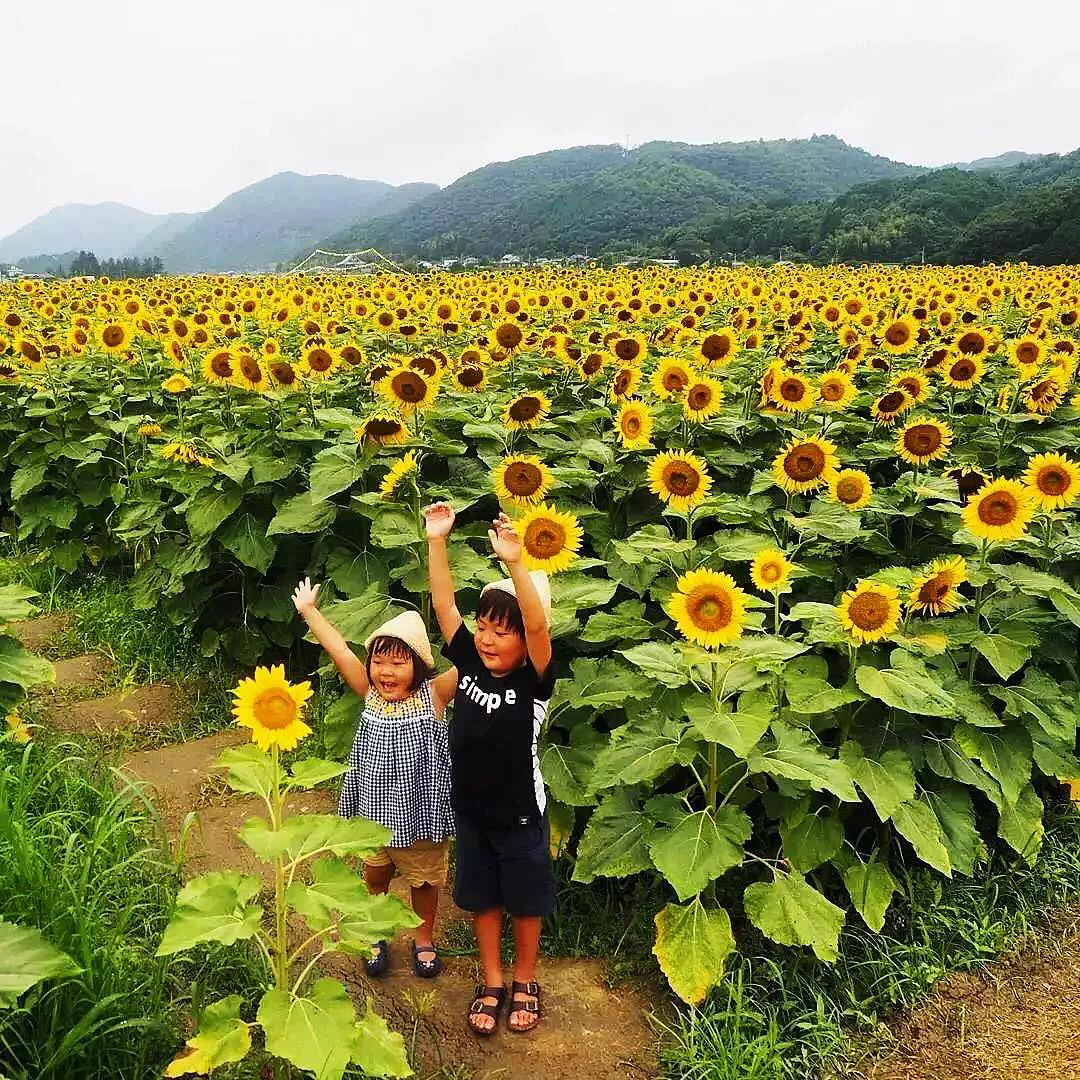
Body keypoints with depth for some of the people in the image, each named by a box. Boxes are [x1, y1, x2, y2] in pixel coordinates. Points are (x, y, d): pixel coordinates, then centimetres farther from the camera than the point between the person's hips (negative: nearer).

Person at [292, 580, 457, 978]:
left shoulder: (433, 694, -16)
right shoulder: (371, 694, -9)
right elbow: (340, 651, -7)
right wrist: (309, 610, -5)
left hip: (422, 810, -3)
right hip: (375, 811, 3)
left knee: (425, 879, 18)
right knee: (375, 876, 22)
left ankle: (424, 939, 43)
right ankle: (376, 937, 47)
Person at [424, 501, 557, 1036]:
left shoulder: (534, 682, -20)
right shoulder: (468, 664, -8)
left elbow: (538, 625, -38)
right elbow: (444, 603, -12)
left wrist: (514, 564, -49)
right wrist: (437, 541, -21)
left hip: (520, 815, -4)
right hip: (470, 810, 4)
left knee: (525, 902, 15)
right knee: (482, 899, 19)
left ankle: (524, 982, 38)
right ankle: (491, 983, 38)